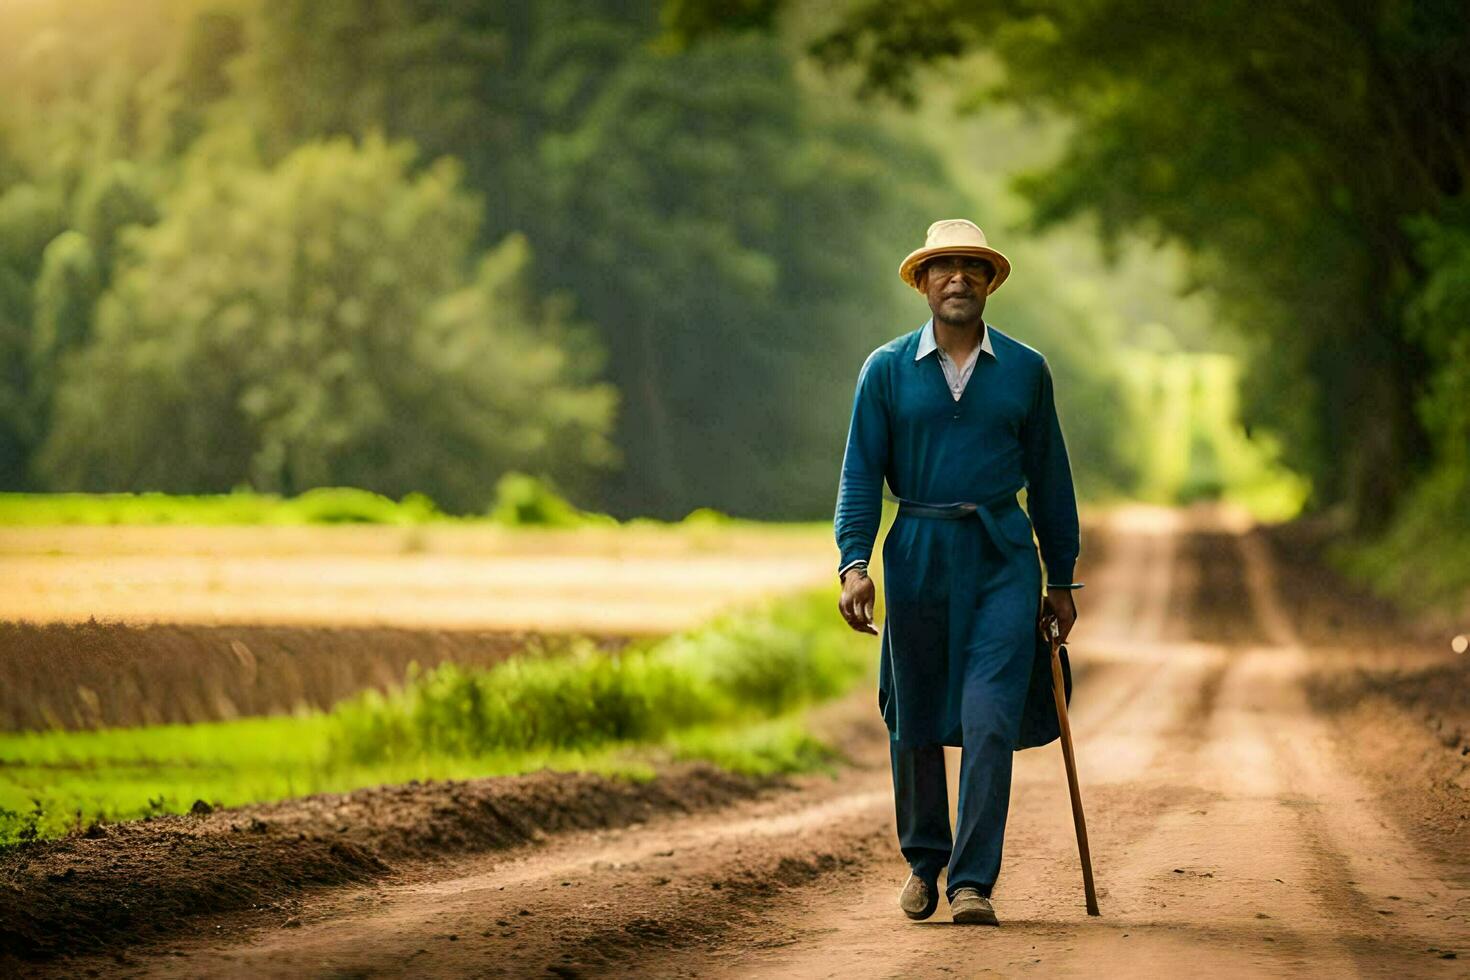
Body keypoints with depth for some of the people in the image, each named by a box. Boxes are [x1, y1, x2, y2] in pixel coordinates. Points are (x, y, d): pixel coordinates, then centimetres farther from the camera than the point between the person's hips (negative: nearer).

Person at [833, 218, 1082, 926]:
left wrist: (1062, 580, 11)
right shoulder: (887, 370, 4)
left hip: (1002, 559, -1)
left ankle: (972, 881, -9)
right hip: (917, 557, 1)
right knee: (915, 721, 8)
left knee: (989, 721, -11)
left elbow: (1048, 477, 11)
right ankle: (923, 861, 28)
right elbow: (861, 473, 2)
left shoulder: (1025, 370, 6)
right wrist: (853, 563, -11)